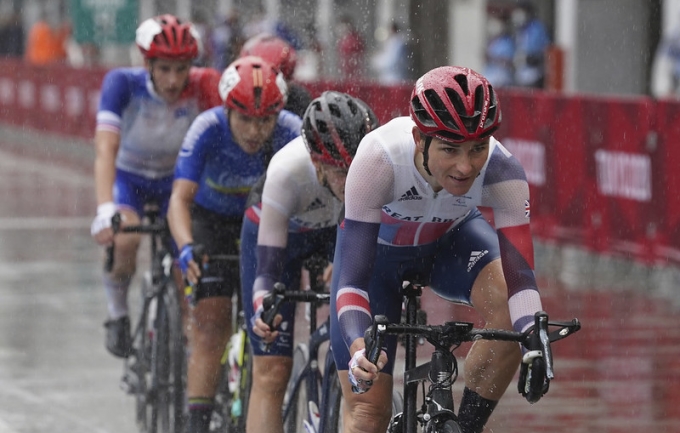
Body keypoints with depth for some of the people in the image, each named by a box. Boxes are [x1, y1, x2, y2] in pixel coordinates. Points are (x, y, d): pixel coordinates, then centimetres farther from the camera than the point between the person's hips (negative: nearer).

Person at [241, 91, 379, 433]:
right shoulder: (288, 170, -42)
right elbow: (268, 265, -39)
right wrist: (262, 304, -59)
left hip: (340, 230, 3)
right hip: (277, 231, -3)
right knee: (272, 372, -8)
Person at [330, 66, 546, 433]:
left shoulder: (501, 170, -35)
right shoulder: (379, 159, -40)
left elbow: (519, 275, -37)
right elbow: (353, 278, -41)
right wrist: (360, 349, -58)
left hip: (450, 238, 2)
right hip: (377, 247, -1)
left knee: (506, 306, -31)